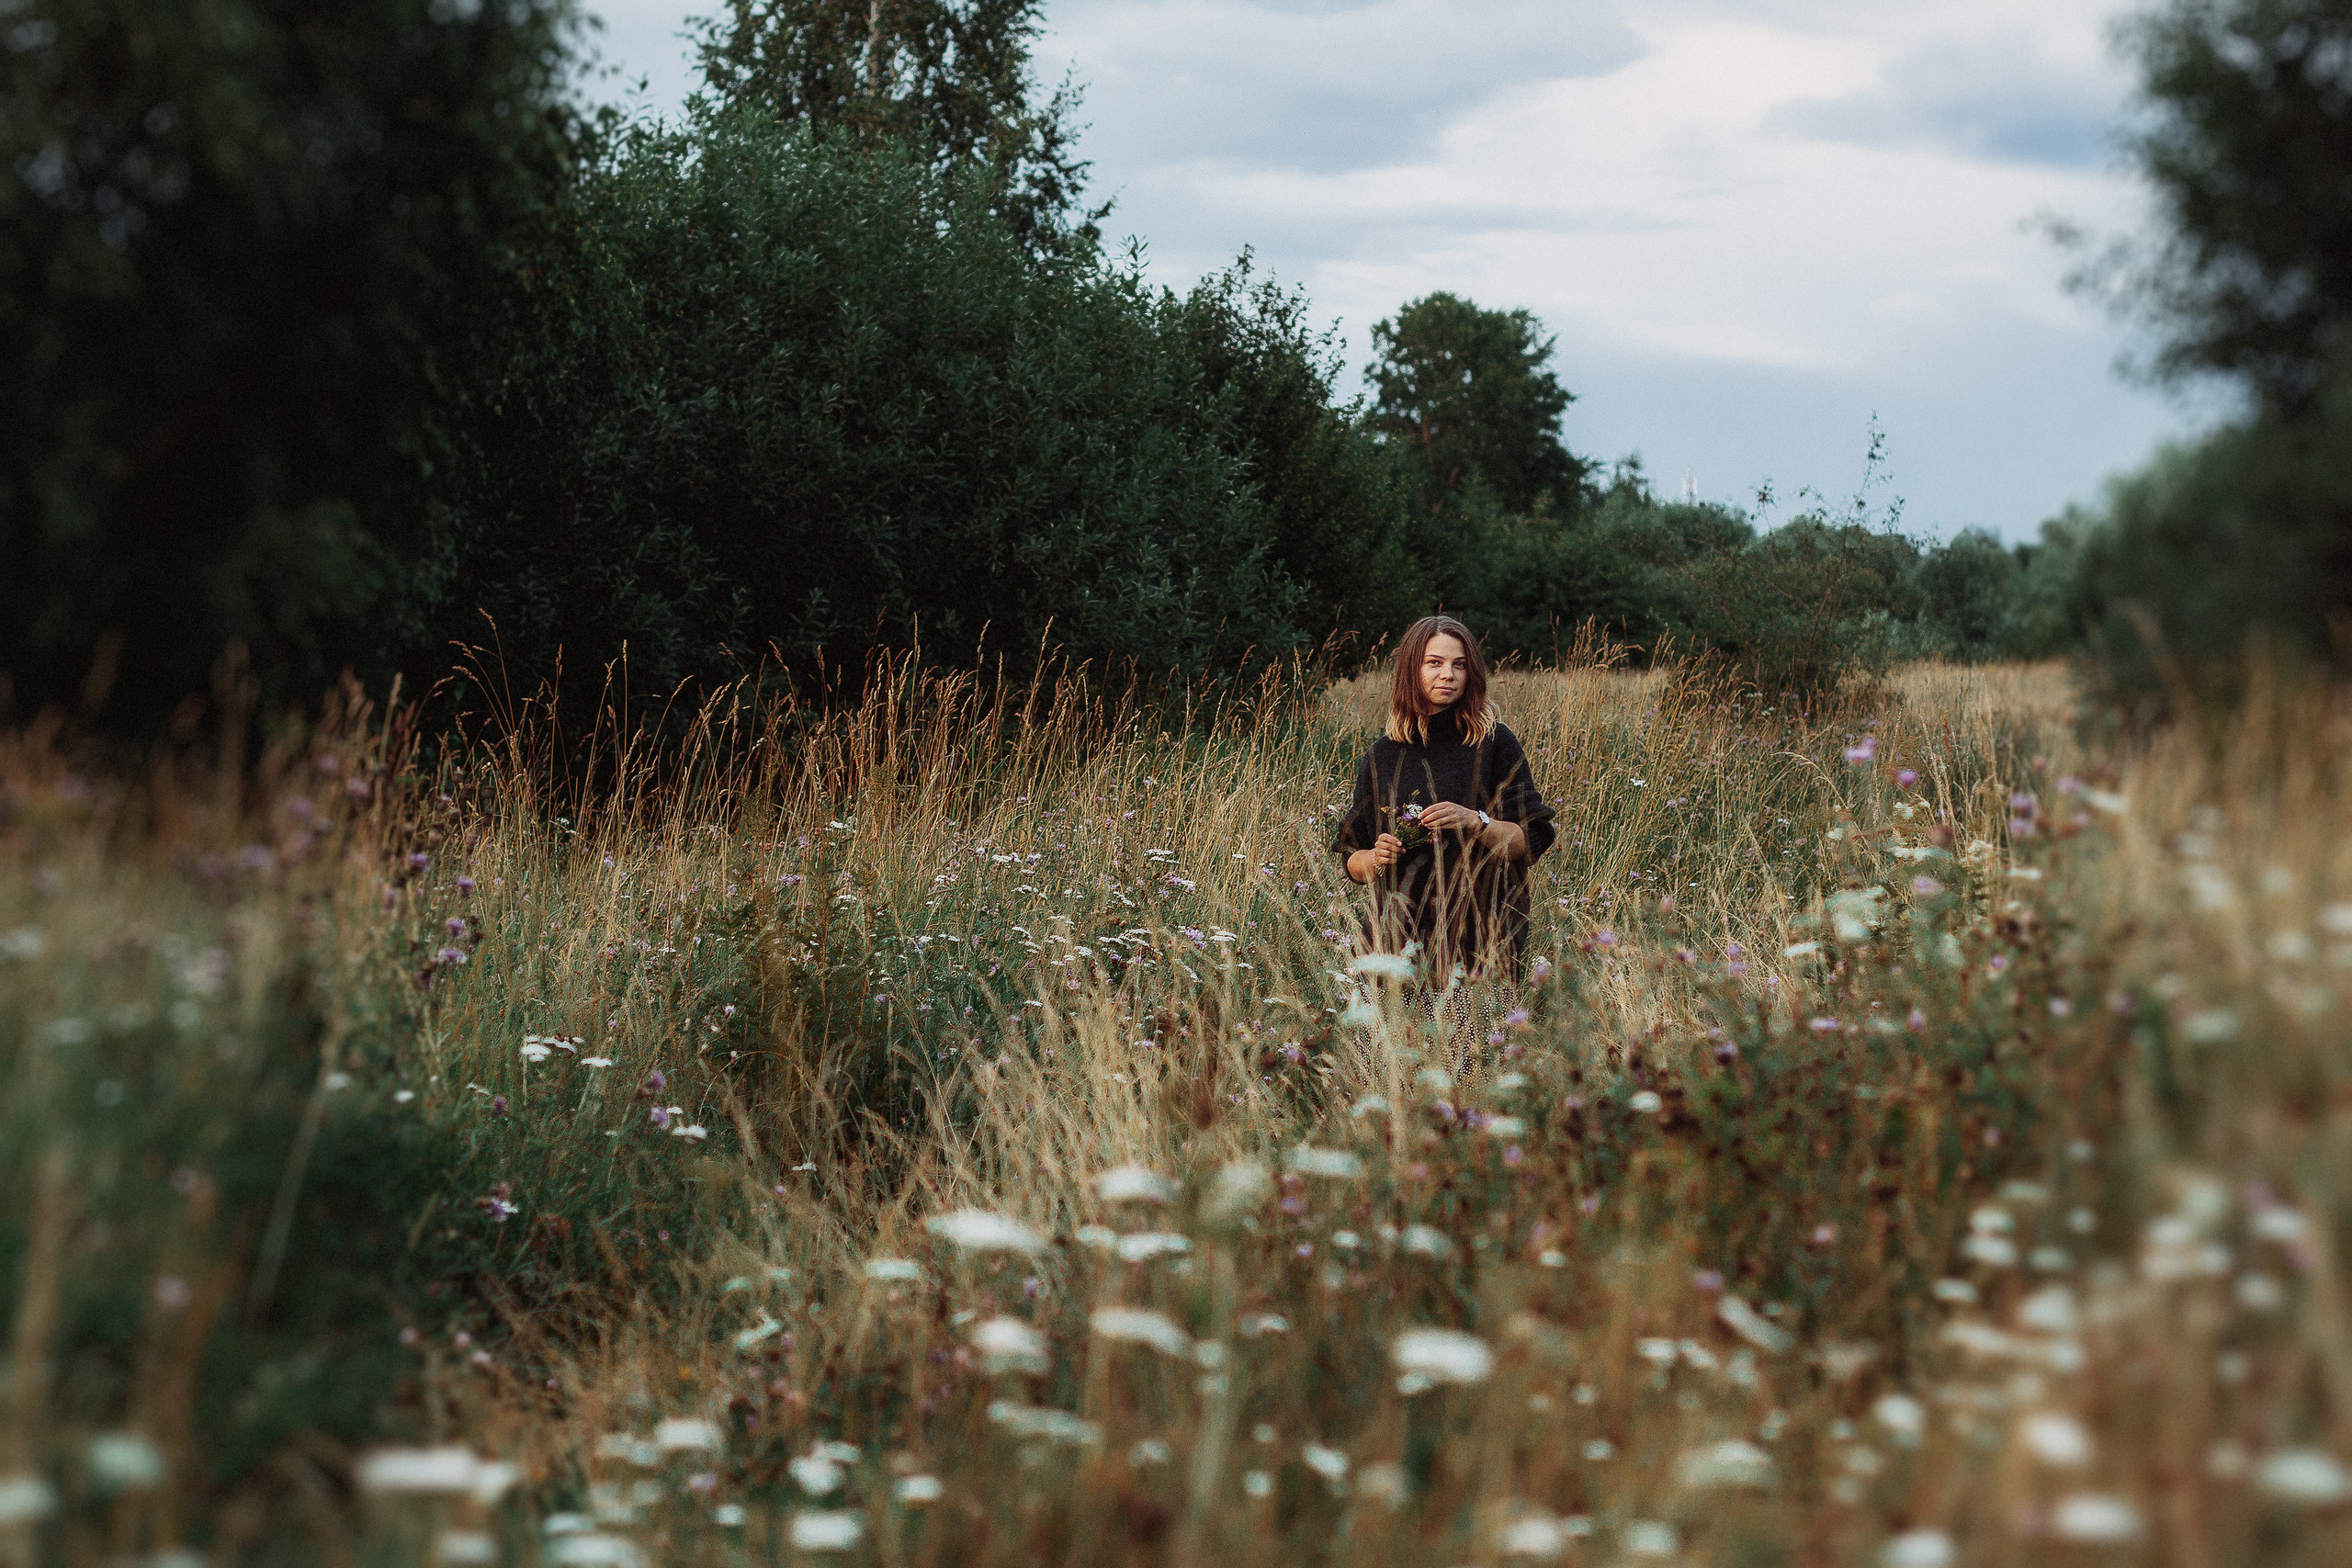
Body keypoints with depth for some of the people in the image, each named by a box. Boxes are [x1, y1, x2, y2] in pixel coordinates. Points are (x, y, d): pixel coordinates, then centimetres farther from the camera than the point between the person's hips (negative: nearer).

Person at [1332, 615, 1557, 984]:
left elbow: (1532, 841, -2)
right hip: (1398, 935, 2)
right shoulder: (1381, 757, 9)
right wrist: (1375, 858, -8)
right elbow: (1351, 863, 13)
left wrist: (1476, 822, -17)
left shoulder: (1494, 743, 2)